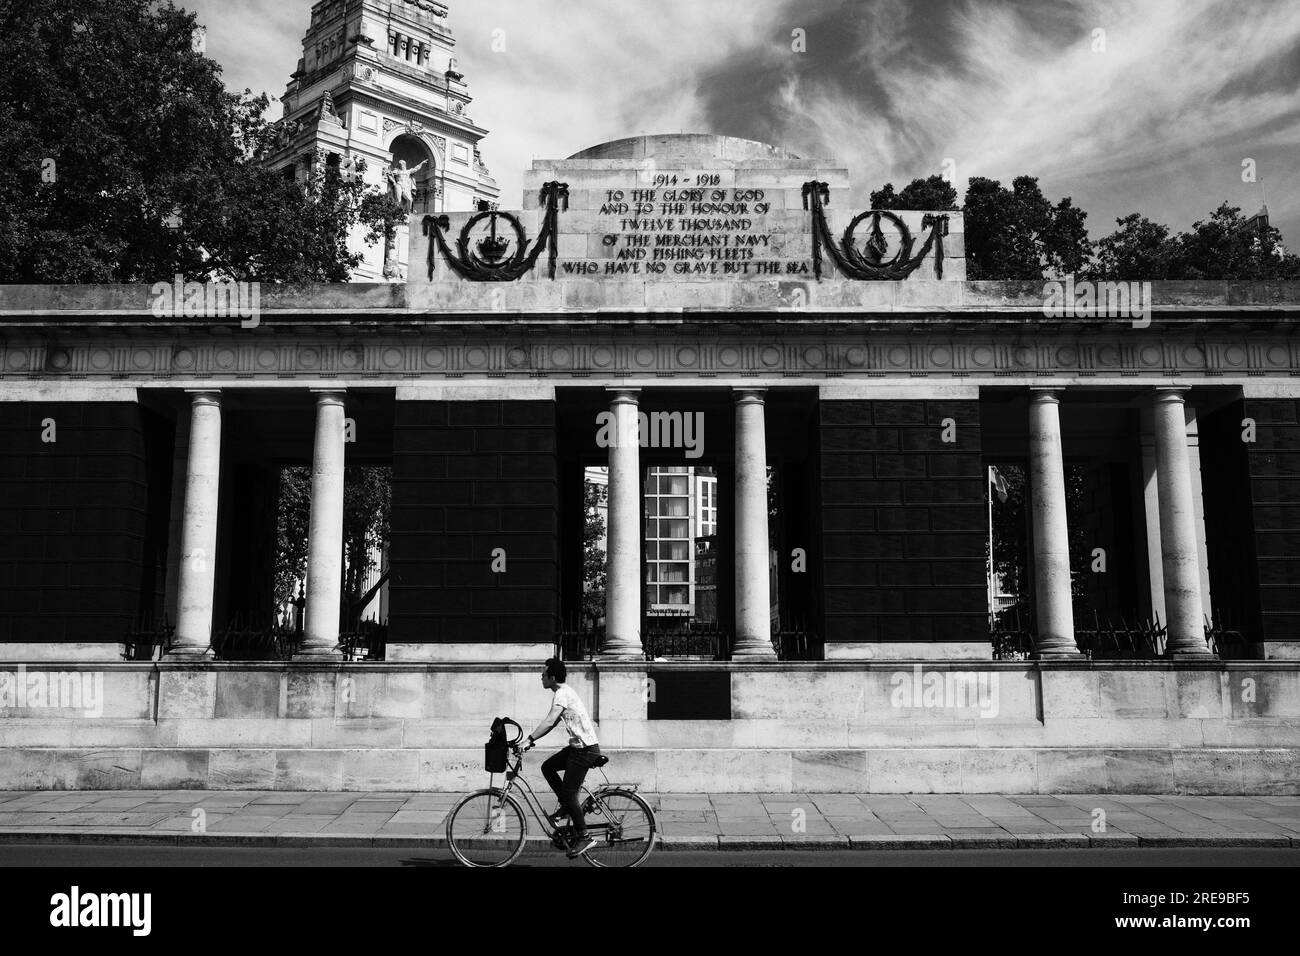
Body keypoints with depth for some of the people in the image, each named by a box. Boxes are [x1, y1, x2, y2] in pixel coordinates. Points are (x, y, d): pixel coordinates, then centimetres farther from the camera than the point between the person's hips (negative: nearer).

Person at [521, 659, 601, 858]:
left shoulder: (562, 693, -16)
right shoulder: (565, 691, 15)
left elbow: (549, 722, -27)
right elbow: (552, 723, 20)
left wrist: (529, 740, -27)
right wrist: (532, 740, 16)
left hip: (585, 749, -10)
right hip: (578, 746, 10)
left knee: (569, 793, -5)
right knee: (547, 767, 12)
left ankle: (583, 837, 2)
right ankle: (566, 806, 18)